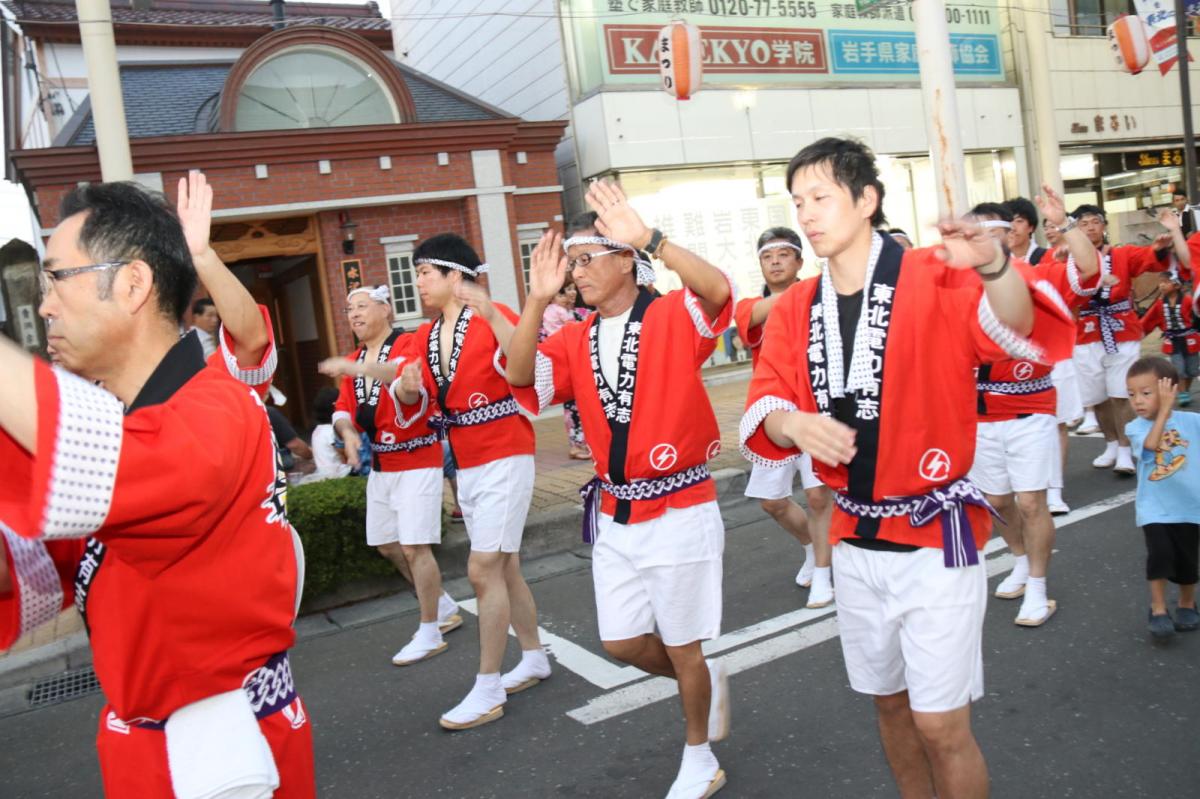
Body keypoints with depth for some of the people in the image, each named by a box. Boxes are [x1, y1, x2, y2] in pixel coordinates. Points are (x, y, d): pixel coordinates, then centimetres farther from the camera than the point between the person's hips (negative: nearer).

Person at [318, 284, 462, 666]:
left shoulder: (408, 344, -12)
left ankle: (429, 635, 4)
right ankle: (444, 608, 32)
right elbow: (344, 409, 7)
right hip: (380, 465, 9)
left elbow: (404, 374, -34)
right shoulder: (353, 362, 12)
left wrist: (361, 368, -52)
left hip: (417, 461, -8)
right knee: (387, 545, 15)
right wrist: (348, 432, -16)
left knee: (414, 547, -10)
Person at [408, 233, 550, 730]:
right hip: (466, 465, 7)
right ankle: (534, 658, 33)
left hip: (504, 458, -7)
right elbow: (425, 399, 16)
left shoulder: (494, 318, -13)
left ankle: (487, 691, 3)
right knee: (504, 567, 16)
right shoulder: (424, 337, 9)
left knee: (483, 570, -8)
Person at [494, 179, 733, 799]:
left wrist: (647, 238, -40)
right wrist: (538, 298, -21)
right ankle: (705, 682, 43)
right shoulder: (576, 341, 4)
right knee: (622, 642, 15)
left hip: (679, 511, -6)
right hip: (613, 515, 6)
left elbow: (718, 290, -31)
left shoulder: (673, 317, -11)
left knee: (681, 648, 9)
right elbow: (521, 377, -11)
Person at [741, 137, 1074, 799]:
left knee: (941, 723, 2)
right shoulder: (794, 308, 3)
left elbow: (1015, 333, -29)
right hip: (854, 539, 5)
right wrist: (794, 423, -28)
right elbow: (763, 406, -5)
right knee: (889, 701, 20)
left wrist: (994, 267, -50)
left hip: (935, 535, -5)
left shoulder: (933, 279, -12)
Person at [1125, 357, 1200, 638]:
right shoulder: (1135, 427, -8)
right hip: (1154, 508, -1)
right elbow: (1151, 444, -28)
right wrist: (1165, 409, -28)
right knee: (1160, 555, -15)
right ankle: (1158, 610, 3)